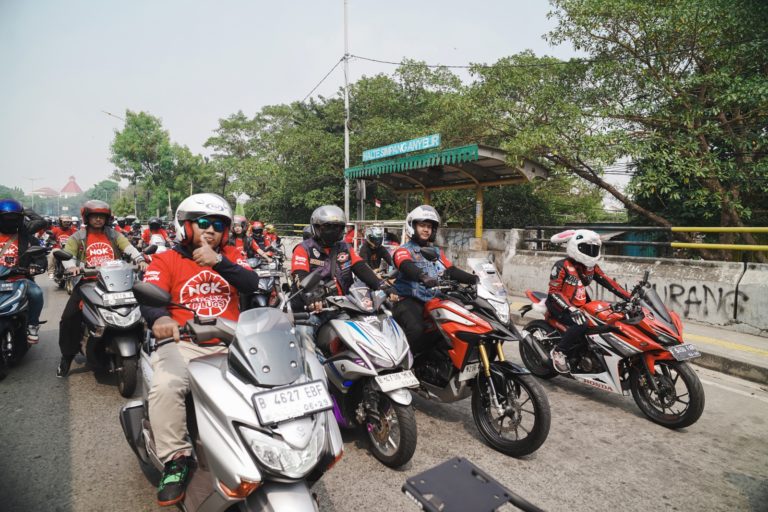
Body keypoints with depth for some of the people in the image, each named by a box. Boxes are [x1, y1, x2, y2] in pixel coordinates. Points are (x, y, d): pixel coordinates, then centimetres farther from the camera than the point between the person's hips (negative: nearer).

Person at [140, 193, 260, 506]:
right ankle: (177, 460, -12)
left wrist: (218, 262, -20)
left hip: (230, 343, 2)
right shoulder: (166, 260, 8)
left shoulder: (231, 256, 14)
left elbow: (254, 286, -4)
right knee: (165, 386, -31)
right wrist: (159, 318, -35)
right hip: (183, 343, -1)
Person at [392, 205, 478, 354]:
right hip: (409, 301, -6)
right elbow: (407, 267, -21)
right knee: (416, 330, -31)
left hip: (434, 300, 6)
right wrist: (423, 278, -43)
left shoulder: (437, 252, 22)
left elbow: (451, 270, 13)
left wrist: (474, 279, -4)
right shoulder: (403, 251, 1)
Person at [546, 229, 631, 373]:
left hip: (582, 305, 8)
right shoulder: (562, 266, -16)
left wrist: (629, 297, -5)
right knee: (581, 324, -32)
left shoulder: (591, 267, 6)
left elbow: (608, 282, 6)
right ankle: (558, 352, -16)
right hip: (560, 306, -8)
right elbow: (554, 292, -19)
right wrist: (571, 309, -32)